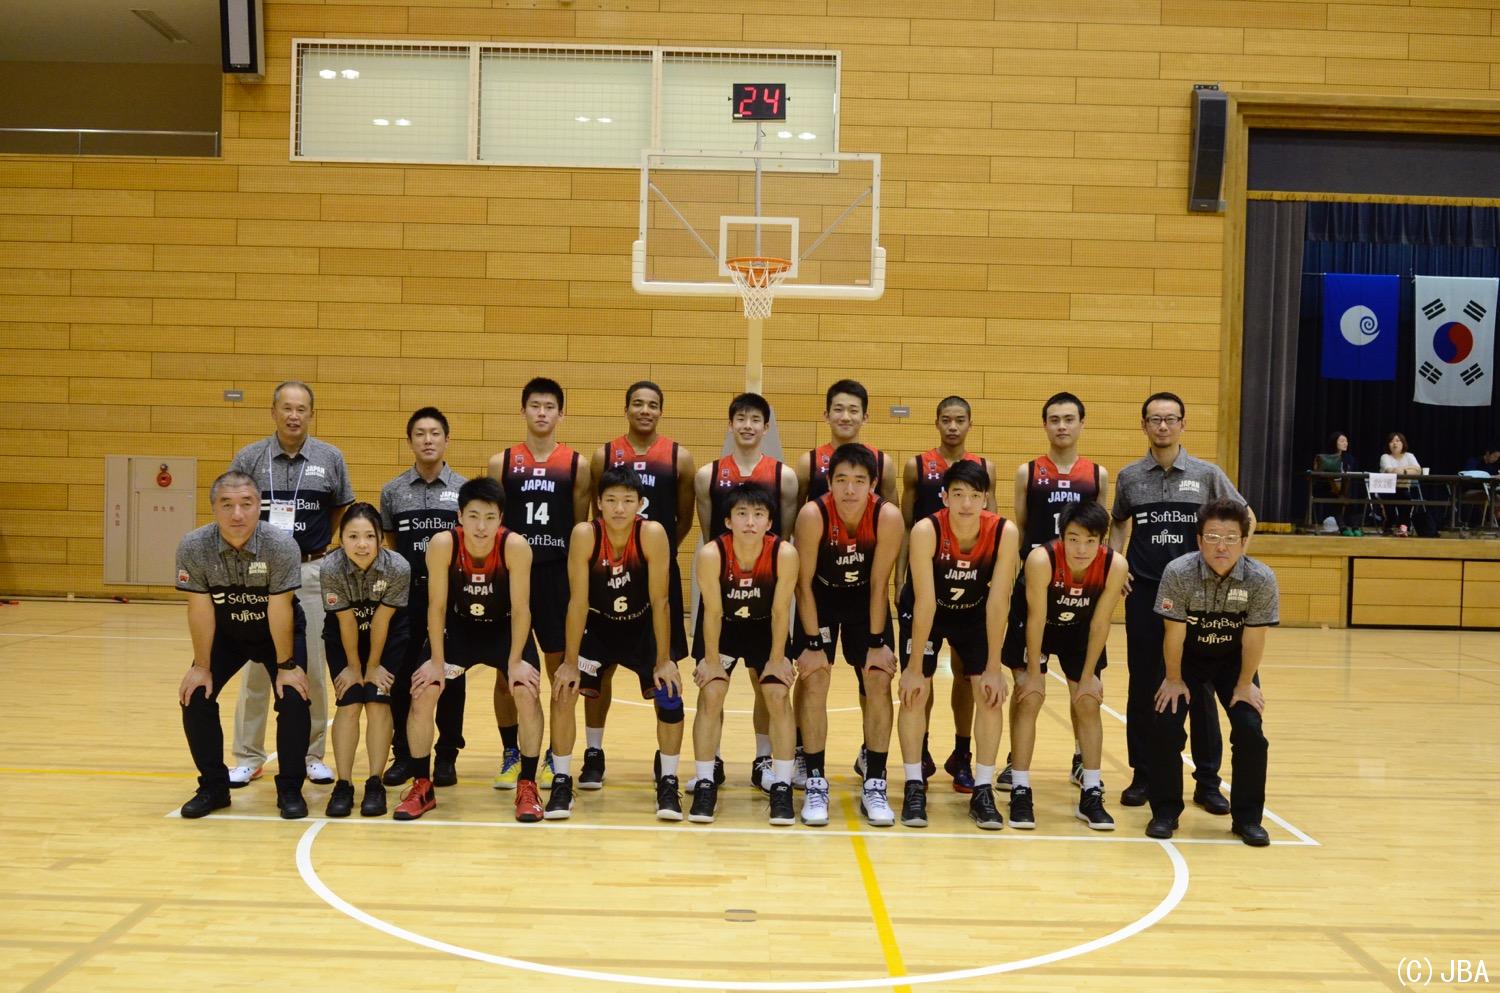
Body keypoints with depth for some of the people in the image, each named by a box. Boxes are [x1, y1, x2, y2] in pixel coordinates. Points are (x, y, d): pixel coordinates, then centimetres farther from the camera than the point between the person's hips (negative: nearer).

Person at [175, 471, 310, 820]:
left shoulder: (281, 546, -31)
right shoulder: (193, 547, -25)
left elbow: (279, 609, -25)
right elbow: (200, 609, -19)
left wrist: (286, 665, -18)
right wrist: (202, 665, -12)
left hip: (277, 633, -2)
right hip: (224, 634, 2)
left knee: (293, 699, -17)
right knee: (195, 697, -8)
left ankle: (290, 789, 1)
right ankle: (213, 787, 10)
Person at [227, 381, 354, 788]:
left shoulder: (330, 459, 2)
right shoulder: (249, 458, 1)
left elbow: (341, 512, 13)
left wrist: (317, 546, 6)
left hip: (311, 572, 0)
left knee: (312, 666, 4)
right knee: (255, 664, 3)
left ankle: (311, 754, 15)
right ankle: (248, 757, 13)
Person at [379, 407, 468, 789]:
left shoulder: (464, 490, 1)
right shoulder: (393, 491, 5)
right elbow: (388, 543, 13)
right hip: (406, 594, 1)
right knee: (402, 675, 4)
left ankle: (446, 756, 13)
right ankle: (403, 754, 15)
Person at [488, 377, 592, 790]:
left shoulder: (576, 465, 4)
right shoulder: (501, 463, 5)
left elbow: (582, 528, 6)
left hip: (558, 574, 0)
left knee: (560, 666, 4)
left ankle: (556, 757, 17)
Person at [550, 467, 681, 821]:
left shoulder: (653, 534, -26)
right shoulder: (584, 534, -25)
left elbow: (659, 601, -21)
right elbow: (578, 601, -21)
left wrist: (664, 660, -18)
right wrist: (570, 662, -20)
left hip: (643, 627, 0)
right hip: (595, 626, 0)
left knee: (670, 694, -13)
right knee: (563, 691, -13)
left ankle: (668, 783, 5)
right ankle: (561, 781, 3)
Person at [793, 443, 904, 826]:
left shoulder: (888, 517, -28)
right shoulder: (813, 515, -30)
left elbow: (879, 585, -17)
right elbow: (804, 584, -21)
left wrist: (876, 643, -14)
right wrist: (812, 643, -20)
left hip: (866, 599, 1)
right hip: (820, 597, -1)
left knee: (879, 682, -5)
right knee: (813, 679, -10)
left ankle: (874, 786, 5)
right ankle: (815, 784, 0)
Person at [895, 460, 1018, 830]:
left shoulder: (1005, 533, -29)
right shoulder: (926, 530, -33)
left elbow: (998, 601, -24)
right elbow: (925, 601, -30)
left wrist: (994, 667, -20)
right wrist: (914, 667, -26)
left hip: (975, 613, 2)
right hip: (924, 611, -2)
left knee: (990, 694, -6)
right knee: (916, 692, -9)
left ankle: (983, 790, 4)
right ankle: (914, 786, 3)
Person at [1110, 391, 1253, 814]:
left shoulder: (1207, 474, 1)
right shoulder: (1129, 476, 5)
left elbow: (1245, 519, 9)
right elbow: (1118, 523, 20)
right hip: (1143, 593, 1)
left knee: (1200, 688, 2)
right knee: (1143, 687, 5)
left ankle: (1207, 782, 11)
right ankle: (1142, 776, 16)